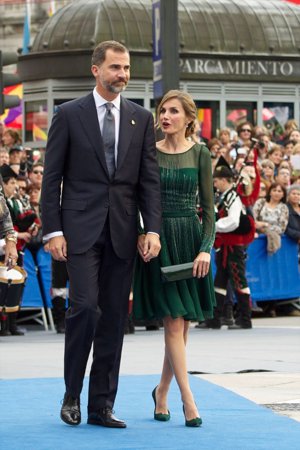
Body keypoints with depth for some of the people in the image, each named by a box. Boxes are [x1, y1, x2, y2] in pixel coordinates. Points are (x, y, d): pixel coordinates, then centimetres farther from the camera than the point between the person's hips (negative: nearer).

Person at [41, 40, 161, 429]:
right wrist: (53, 230, -7)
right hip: (81, 229, -3)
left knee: (114, 318, 4)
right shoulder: (69, 115, 1)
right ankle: (72, 395, 4)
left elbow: (149, 179, 8)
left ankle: (102, 405, 10)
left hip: (122, 233, 3)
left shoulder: (141, 119, 10)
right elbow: (52, 176, 0)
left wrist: (153, 229, -3)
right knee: (85, 306, -14)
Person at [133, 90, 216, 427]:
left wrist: (206, 248, -9)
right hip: (157, 240, -2)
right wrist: (140, 234, -11)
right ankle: (188, 399, -8)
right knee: (173, 321, -8)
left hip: (189, 239, 2)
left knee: (182, 323, 5)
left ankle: (162, 391, 22)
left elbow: (208, 207, 2)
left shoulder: (200, 154, 3)